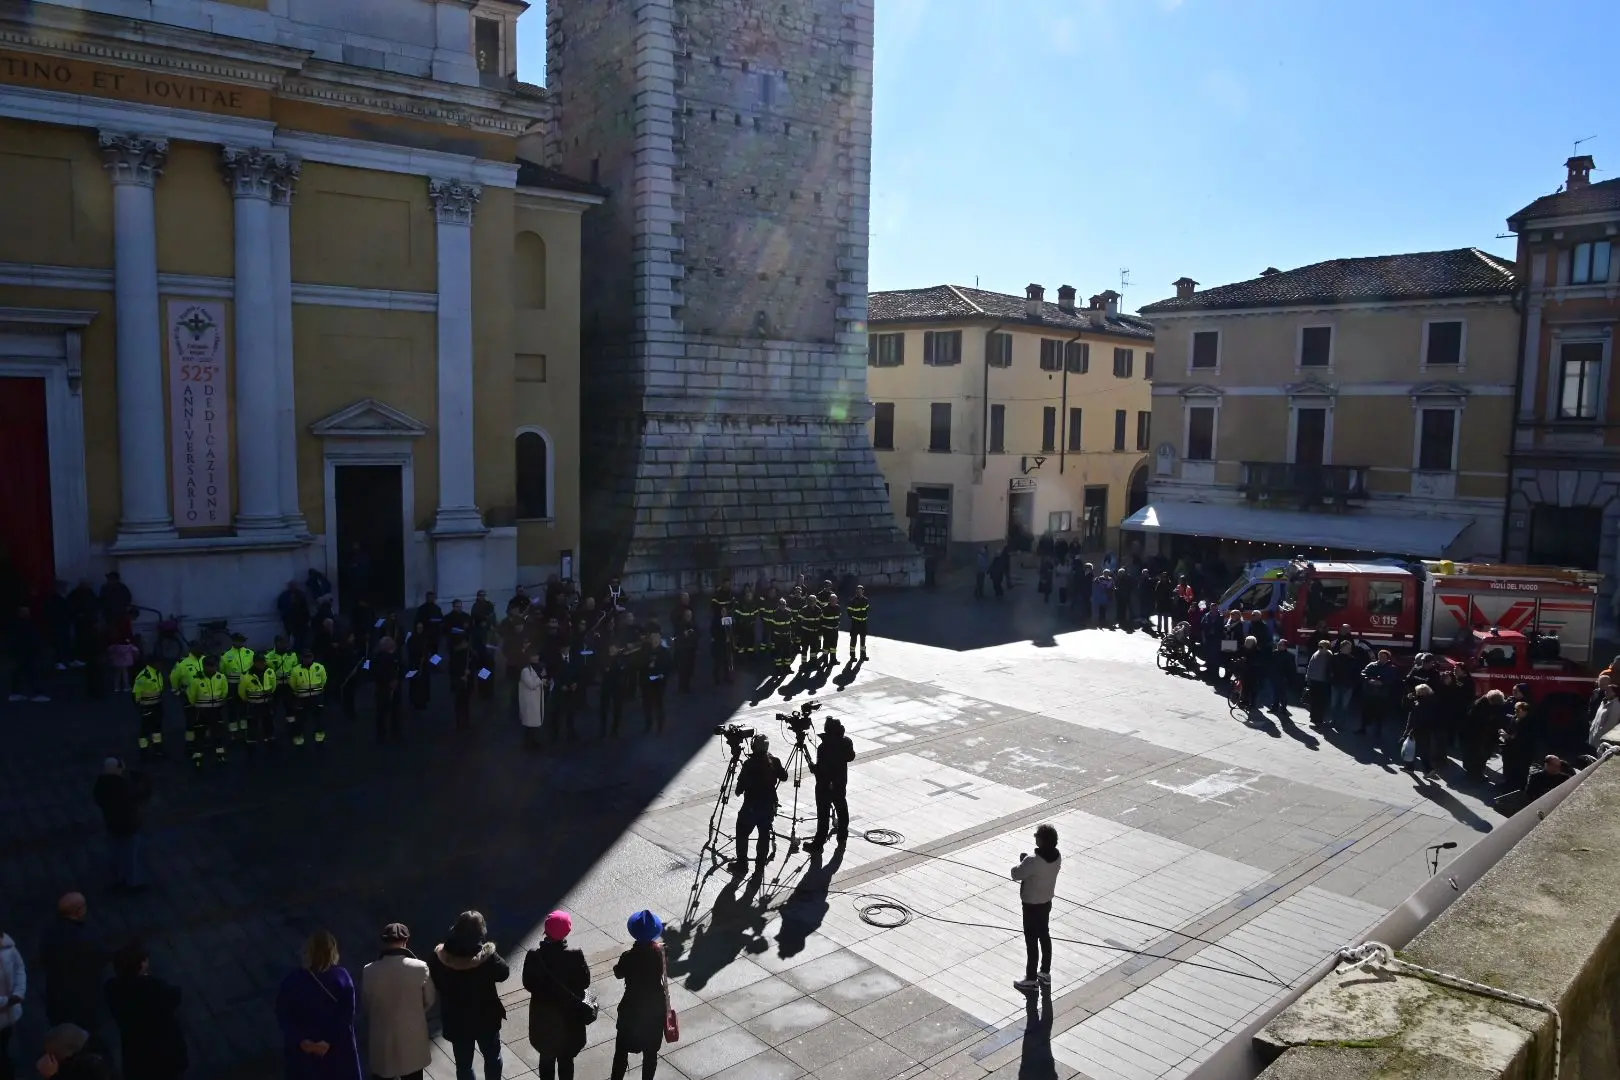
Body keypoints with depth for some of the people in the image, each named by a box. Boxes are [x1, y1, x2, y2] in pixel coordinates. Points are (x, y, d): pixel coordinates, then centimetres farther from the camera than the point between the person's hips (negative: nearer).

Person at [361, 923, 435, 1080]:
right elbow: (431, 1001, -4)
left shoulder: (368, 971, -16)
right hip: (412, 1040, 0)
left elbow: (365, 1005, 0)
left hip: (382, 1042, 1)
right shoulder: (420, 968, -18)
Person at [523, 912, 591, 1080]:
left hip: (543, 1016, 1)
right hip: (569, 1017, -1)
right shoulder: (575, 956, -23)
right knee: (566, 1059, 20)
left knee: (547, 1058, 23)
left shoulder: (534, 956, -21)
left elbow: (528, 984, -10)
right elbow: (585, 982, -12)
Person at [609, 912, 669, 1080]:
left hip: (632, 1010, -2)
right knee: (651, 1051, 19)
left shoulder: (628, 957, -24)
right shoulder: (661, 952, -17)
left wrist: (617, 963, 17)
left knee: (622, 1050, 17)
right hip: (656, 1009, 2)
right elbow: (669, 973, 4)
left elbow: (618, 974, -2)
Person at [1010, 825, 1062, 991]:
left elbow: (1016, 875, -19)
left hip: (1032, 905, -7)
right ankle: (1045, 973, 35)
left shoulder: (1032, 861, -32)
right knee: (1044, 936, 21)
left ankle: (1031, 979, 20)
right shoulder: (1057, 856, -9)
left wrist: (1022, 861, -3)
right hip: (1047, 901, 7)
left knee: (1031, 941, 7)